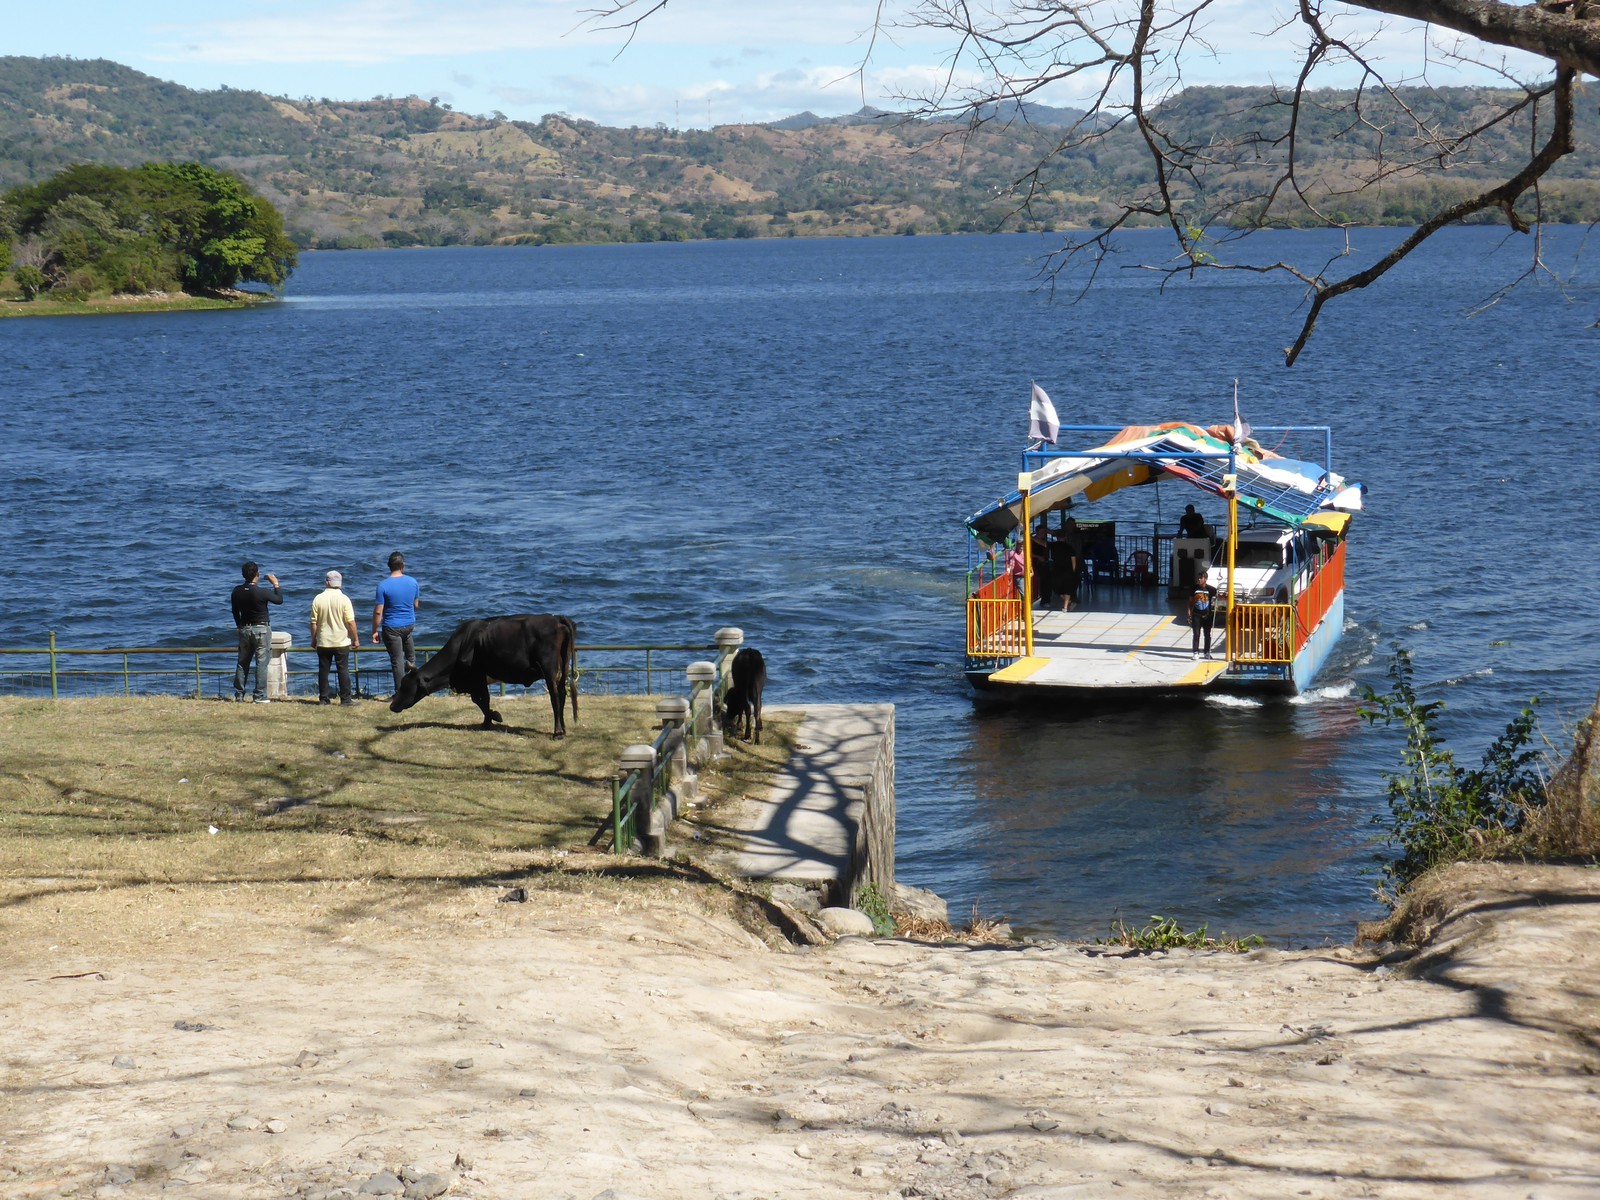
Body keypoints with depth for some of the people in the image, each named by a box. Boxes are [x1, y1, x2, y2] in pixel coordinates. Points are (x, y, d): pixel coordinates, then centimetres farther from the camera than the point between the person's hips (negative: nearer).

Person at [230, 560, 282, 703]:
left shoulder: (237, 592, -1)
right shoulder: (262, 592, -17)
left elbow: (235, 612, 10)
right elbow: (279, 600, -3)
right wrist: (276, 584, 9)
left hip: (244, 629, 5)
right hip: (261, 629, -5)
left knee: (242, 663, 12)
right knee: (261, 663, -1)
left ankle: (239, 695, 15)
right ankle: (260, 696, -2)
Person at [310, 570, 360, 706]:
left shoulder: (318, 599, -3)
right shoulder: (344, 599, -9)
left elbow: (313, 622, 0)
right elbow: (351, 622, -10)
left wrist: (313, 639, 12)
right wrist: (355, 639, 0)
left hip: (323, 642, 2)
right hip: (341, 642, -2)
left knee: (323, 670, 8)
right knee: (343, 670, 2)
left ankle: (323, 698, 9)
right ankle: (345, 699, 1)